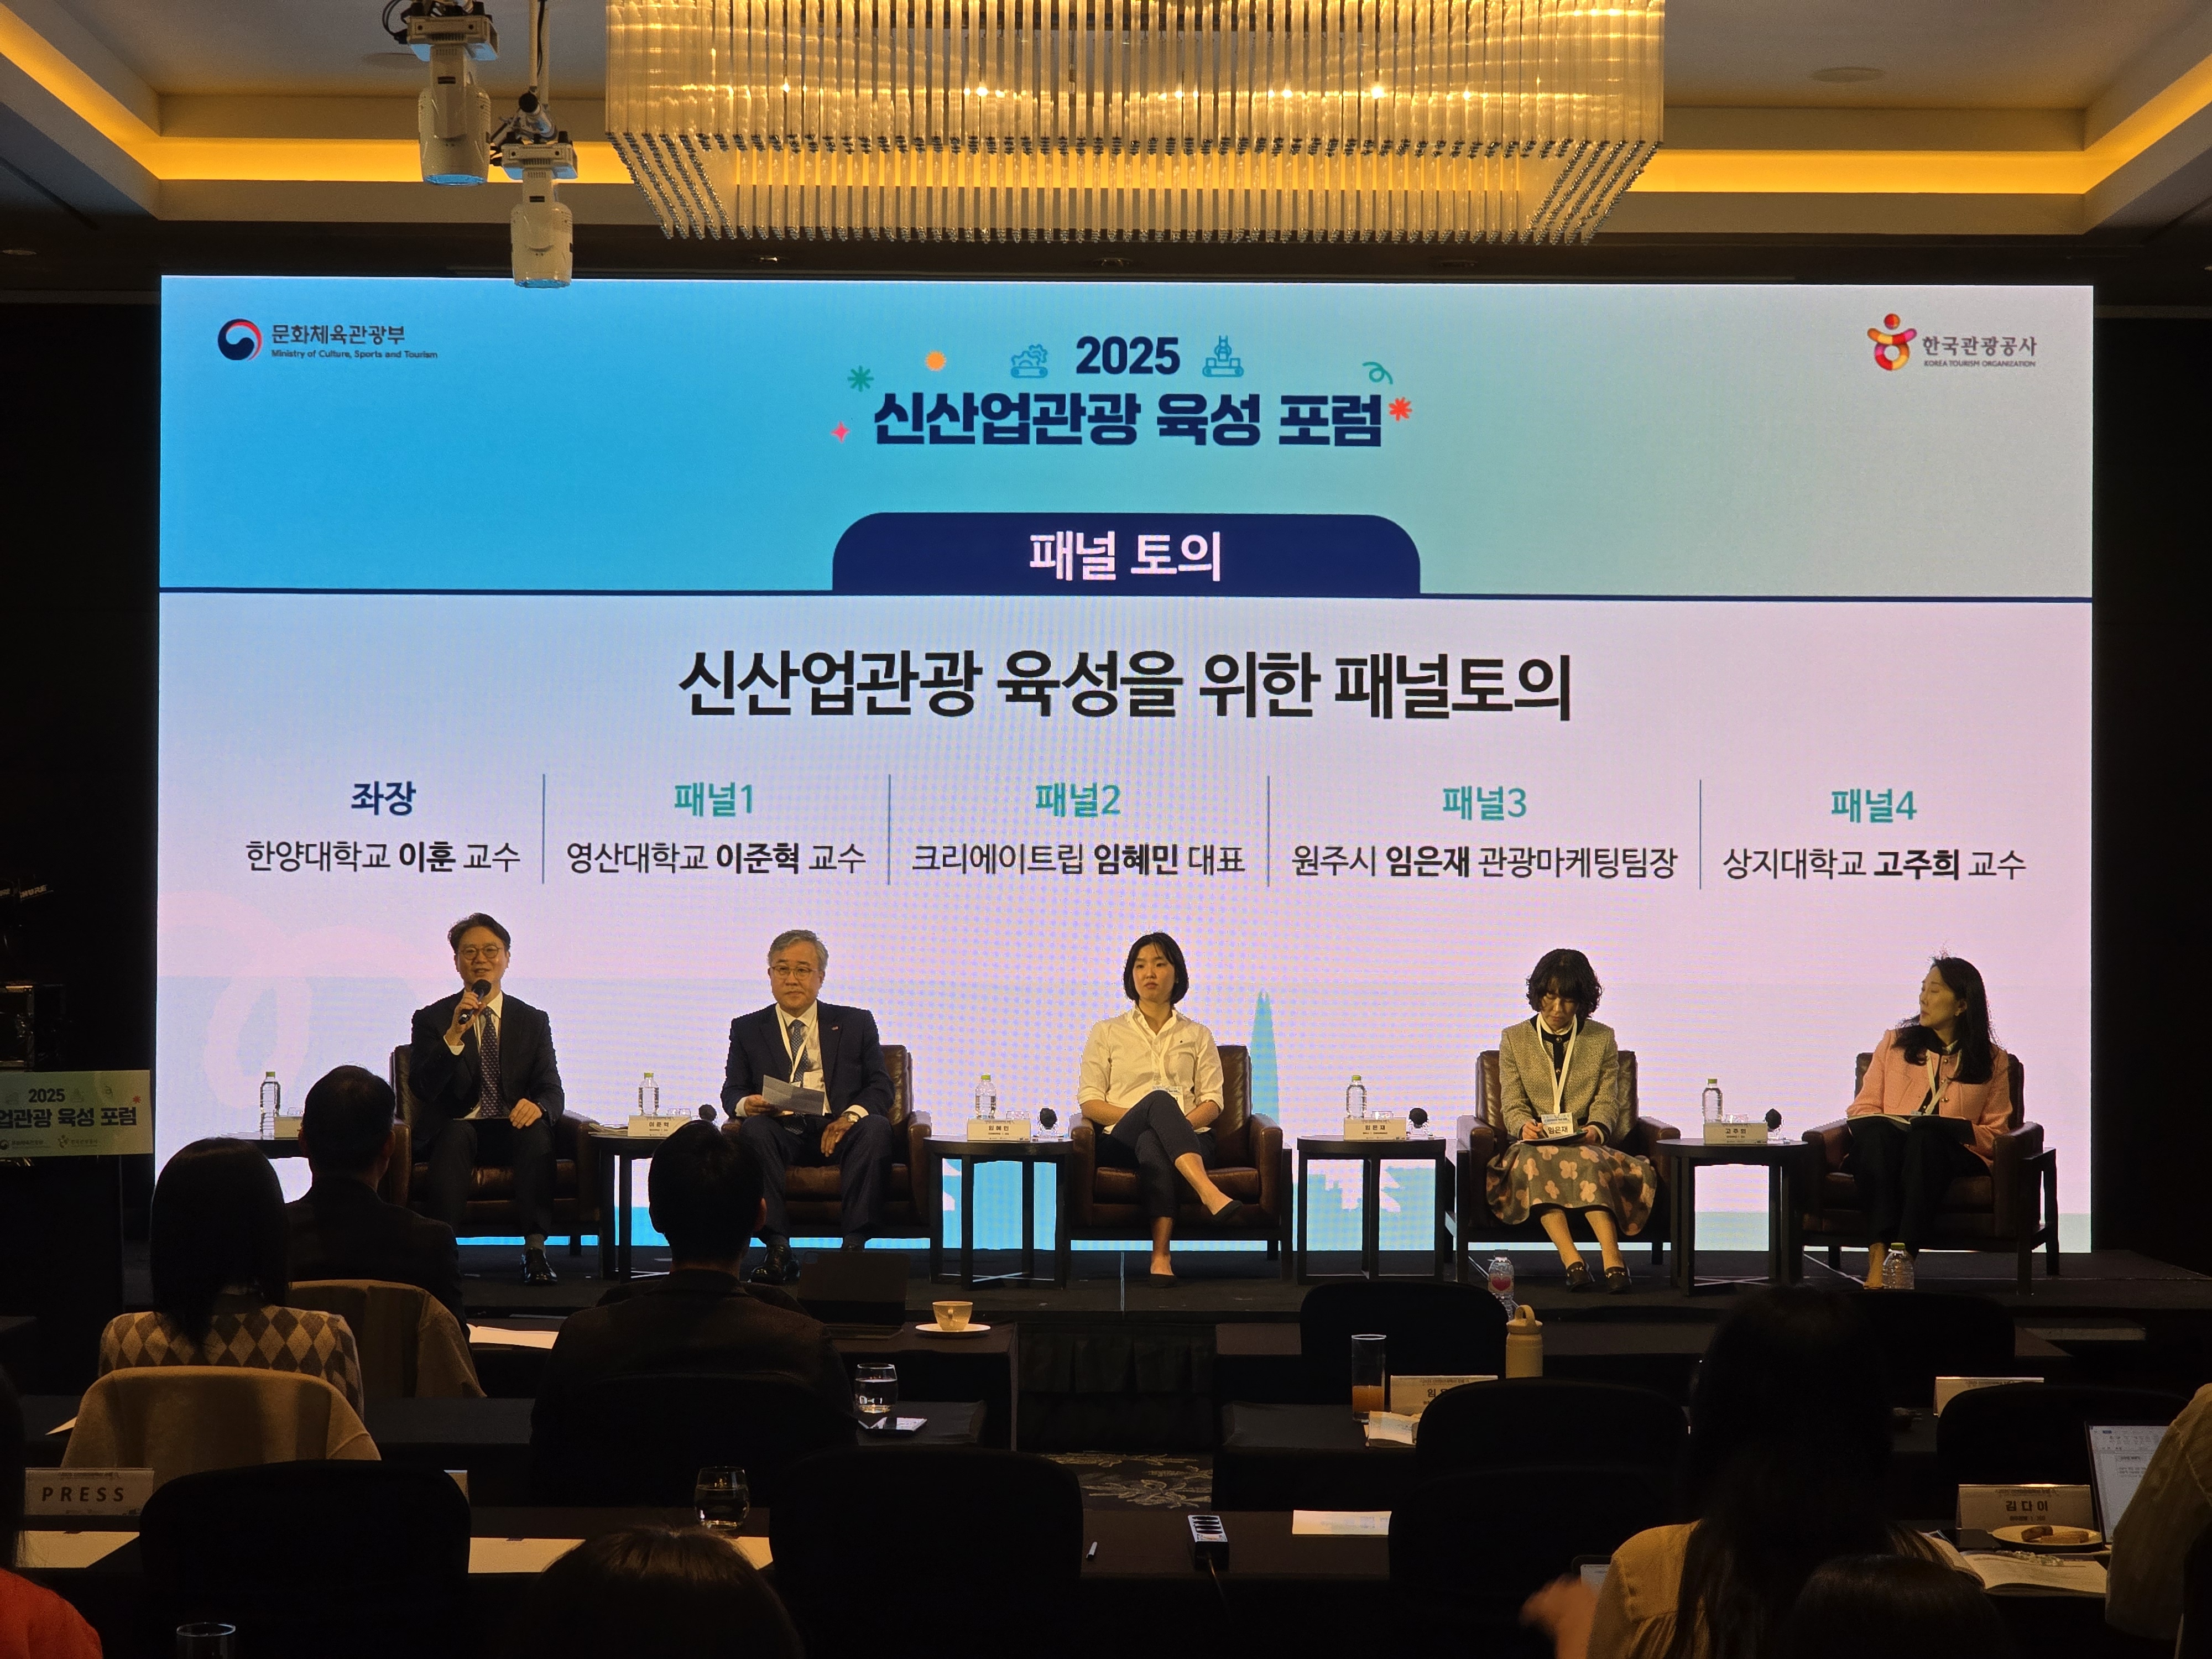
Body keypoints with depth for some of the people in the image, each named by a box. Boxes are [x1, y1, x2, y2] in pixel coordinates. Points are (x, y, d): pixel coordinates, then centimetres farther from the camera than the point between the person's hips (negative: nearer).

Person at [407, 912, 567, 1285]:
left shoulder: (533, 1021, 15)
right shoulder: (432, 1019, 9)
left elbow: (551, 1090, 5)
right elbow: (421, 1088, -6)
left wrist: (537, 1106, -21)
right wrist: (454, 1034, -19)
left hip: (513, 1129, 1)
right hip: (456, 1127, -1)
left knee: (537, 1131, -33)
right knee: (456, 1134, -36)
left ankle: (535, 1248, -39)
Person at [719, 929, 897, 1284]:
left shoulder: (856, 1023, 16)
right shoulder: (747, 1029, 18)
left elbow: (880, 1086, 8)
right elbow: (732, 1091, 9)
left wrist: (852, 1115, -14)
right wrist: (747, 1104, -17)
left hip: (838, 1132, 0)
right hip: (783, 1133, 0)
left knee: (877, 1127, -32)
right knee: (754, 1128, -34)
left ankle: (854, 1245, -35)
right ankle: (777, 1249, -36)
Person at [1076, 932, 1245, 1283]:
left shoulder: (1197, 1035, 21)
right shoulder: (1107, 1033, 18)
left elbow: (1213, 1102, 11)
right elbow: (1089, 1103, 8)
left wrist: (1182, 1122, -12)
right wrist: (1142, 1113, -10)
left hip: (1189, 1137, 1)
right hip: (1121, 1140, -1)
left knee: (1153, 1145, -41)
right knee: (1159, 1100, -38)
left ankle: (1161, 1255, -54)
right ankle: (1210, 1193, -58)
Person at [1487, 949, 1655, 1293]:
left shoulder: (1602, 1039, 14)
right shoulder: (1514, 1038, 13)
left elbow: (1606, 1101, 6)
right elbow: (1512, 1104, 5)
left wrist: (1597, 1130, -18)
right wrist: (1525, 1126, -19)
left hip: (1586, 1144, 0)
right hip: (1534, 1145, 0)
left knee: (1586, 1159, -37)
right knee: (1538, 1160, -38)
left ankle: (1612, 1259, -52)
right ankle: (1572, 1261, -51)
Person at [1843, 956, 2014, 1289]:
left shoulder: (1993, 1061, 17)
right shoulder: (1894, 1043, 22)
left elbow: (1996, 1134, 14)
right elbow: (1864, 1108, 17)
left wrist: (1964, 1131, -8)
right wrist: (1882, 1124, -6)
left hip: (1953, 1155, -1)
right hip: (1883, 1151, 1)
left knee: (1925, 1137, -38)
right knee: (1876, 1131, -36)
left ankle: (1902, 1253, -53)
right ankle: (1879, 1253, -49)